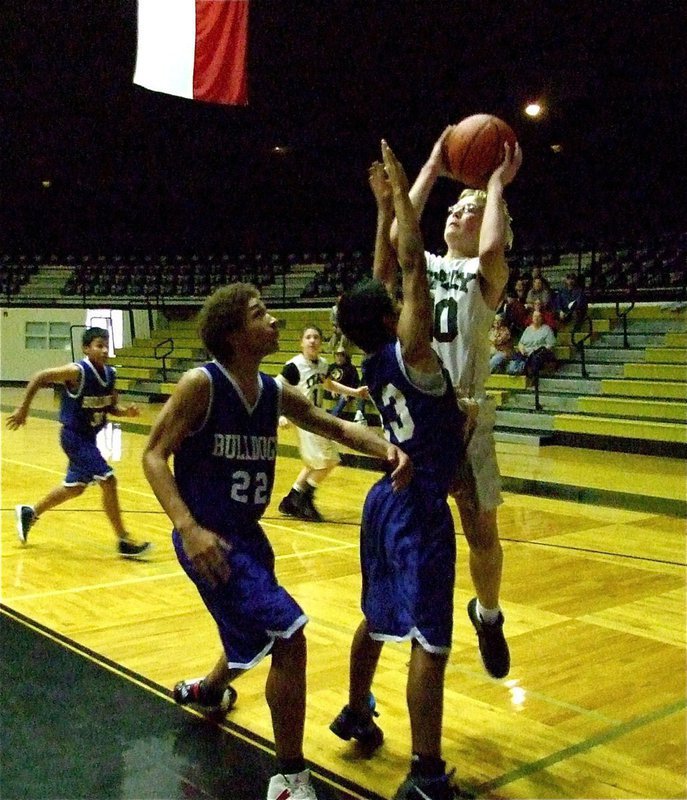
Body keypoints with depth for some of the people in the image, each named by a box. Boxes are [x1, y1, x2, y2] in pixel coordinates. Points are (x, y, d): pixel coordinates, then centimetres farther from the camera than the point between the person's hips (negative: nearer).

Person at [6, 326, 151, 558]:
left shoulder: (110, 374, -1)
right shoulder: (77, 372, -22)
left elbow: (111, 407, 8)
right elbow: (39, 378, -17)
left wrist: (126, 411, -13)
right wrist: (23, 410, -15)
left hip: (88, 437, 9)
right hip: (75, 436, -9)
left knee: (75, 487, 23)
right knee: (108, 480, -14)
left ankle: (30, 512, 44)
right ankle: (124, 541, -6)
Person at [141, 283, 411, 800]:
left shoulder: (277, 393, 2)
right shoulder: (201, 384, -17)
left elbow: (337, 428, 7)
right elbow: (154, 455, -17)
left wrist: (387, 449, -12)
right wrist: (189, 528, -29)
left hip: (247, 533, 8)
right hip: (207, 538, -8)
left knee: (256, 635, 27)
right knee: (288, 635, -18)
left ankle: (207, 691, 61)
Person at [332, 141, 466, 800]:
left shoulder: (374, 361, 4)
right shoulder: (407, 353, -16)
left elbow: (385, 278, 12)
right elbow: (413, 266, -19)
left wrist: (384, 209, 14)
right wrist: (399, 194, -10)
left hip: (387, 497, 9)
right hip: (420, 509, -9)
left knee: (379, 618, 23)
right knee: (428, 641, -6)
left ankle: (355, 714, 39)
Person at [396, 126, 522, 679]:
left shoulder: (487, 273, 4)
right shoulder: (423, 265, 13)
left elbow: (491, 249, -21)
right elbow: (396, 236, -9)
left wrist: (497, 186, -7)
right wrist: (432, 170, -2)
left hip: (467, 415, -2)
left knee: (483, 534, 6)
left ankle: (488, 615, 32)